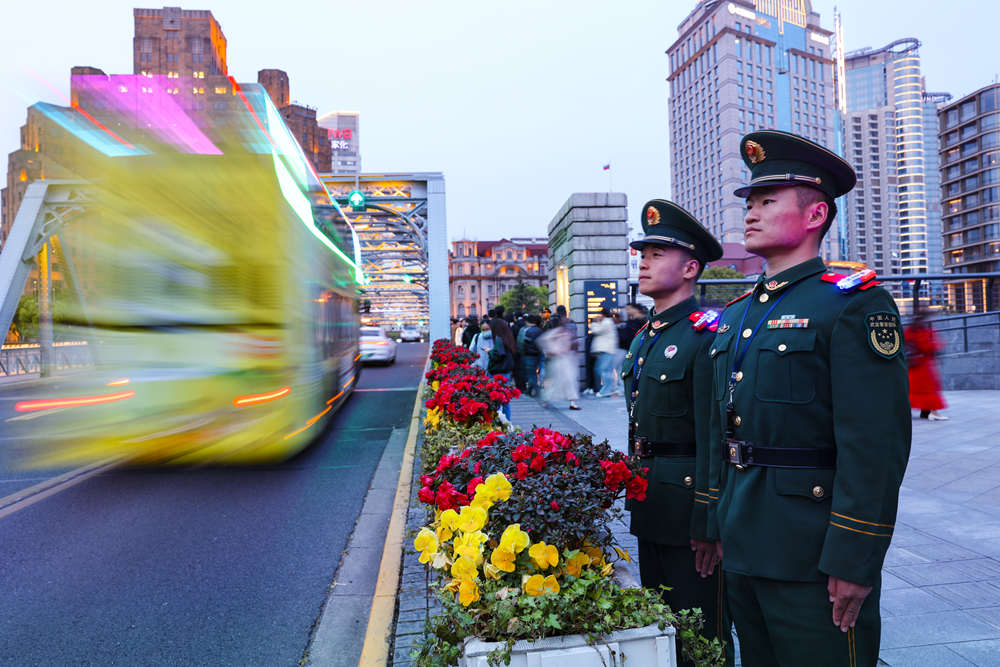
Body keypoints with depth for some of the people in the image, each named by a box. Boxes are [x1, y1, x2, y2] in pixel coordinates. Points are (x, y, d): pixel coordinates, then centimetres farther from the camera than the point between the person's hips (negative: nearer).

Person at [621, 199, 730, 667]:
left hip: (688, 504, -9)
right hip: (648, 506, 9)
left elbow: (713, 439, -21)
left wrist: (707, 523, -21)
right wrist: (634, 494, 17)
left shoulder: (705, 336, -17)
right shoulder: (644, 338, 11)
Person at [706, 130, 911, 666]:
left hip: (812, 553, -7)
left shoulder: (854, 303, -11)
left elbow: (877, 445, -18)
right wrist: (719, 527, 15)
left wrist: (854, 561, -19)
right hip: (742, 547, 7)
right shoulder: (736, 315, 11)